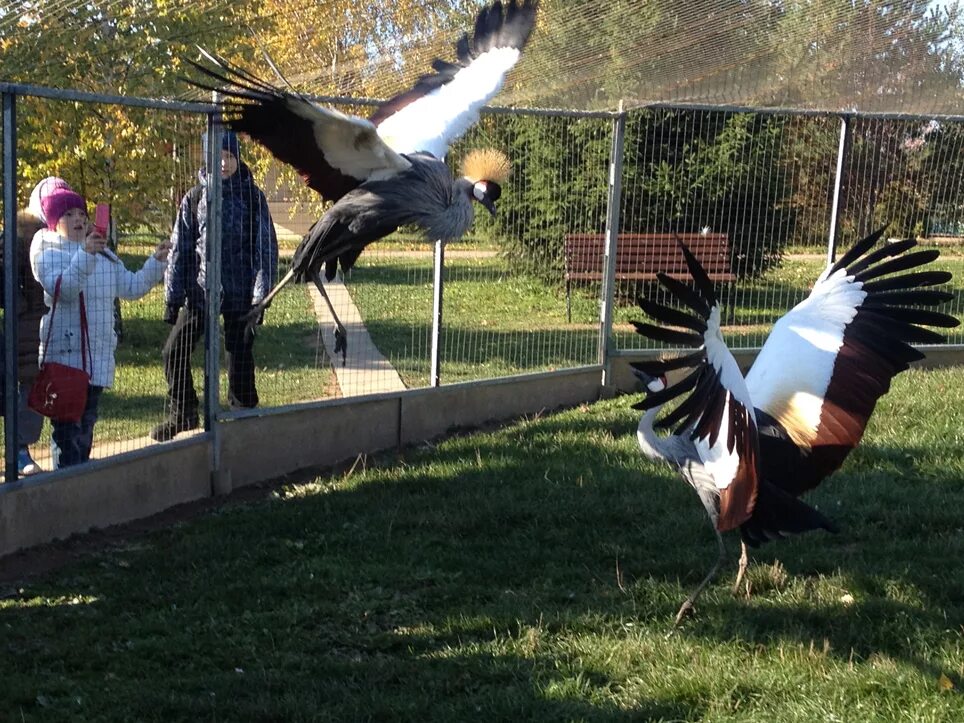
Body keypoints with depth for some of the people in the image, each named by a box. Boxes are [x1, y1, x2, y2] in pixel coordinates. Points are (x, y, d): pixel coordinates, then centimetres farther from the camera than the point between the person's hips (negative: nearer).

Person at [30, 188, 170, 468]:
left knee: (86, 423, 14)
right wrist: (85, 255, -33)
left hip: (98, 355, 7)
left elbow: (131, 286, 18)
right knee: (67, 426, -8)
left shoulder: (103, 254, 16)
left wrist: (157, 261, 7)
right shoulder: (48, 253, -4)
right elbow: (62, 288, -23)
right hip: (64, 353, -6)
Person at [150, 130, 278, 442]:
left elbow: (266, 248, -2)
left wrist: (260, 295, -8)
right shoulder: (195, 198, 4)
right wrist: (172, 297, 2)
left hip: (239, 296, -2)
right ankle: (181, 415, 20)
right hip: (199, 292, 3)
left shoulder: (252, 196, -1)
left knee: (239, 358, 4)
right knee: (174, 352, 2)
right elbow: (179, 249, 6)